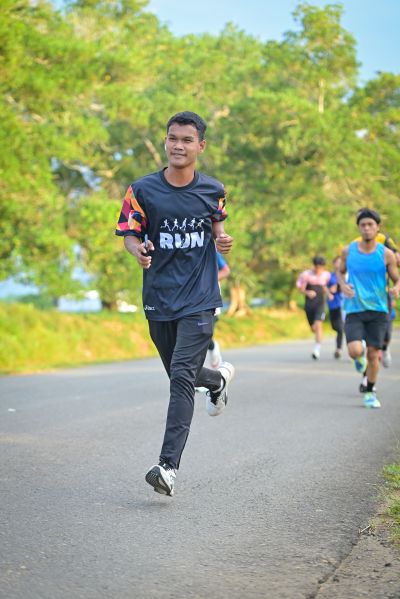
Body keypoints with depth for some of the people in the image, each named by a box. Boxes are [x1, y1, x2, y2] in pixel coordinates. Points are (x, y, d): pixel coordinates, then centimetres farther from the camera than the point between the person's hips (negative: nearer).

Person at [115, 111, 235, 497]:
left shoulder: (213, 190, 3)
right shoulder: (143, 189, -1)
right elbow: (129, 234, 2)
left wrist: (222, 241, -3)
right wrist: (139, 251, -21)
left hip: (199, 299, -2)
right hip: (158, 299, 2)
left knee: (182, 378, -15)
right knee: (180, 376, 16)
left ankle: (168, 465, -17)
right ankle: (219, 379, 53)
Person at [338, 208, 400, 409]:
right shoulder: (348, 251, 1)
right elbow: (340, 272, 18)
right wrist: (343, 285, -4)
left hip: (378, 310, 0)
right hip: (354, 310, 0)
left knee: (373, 354, 2)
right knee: (355, 351, -18)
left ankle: (370, 393, 22)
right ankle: (360, 357, 20)